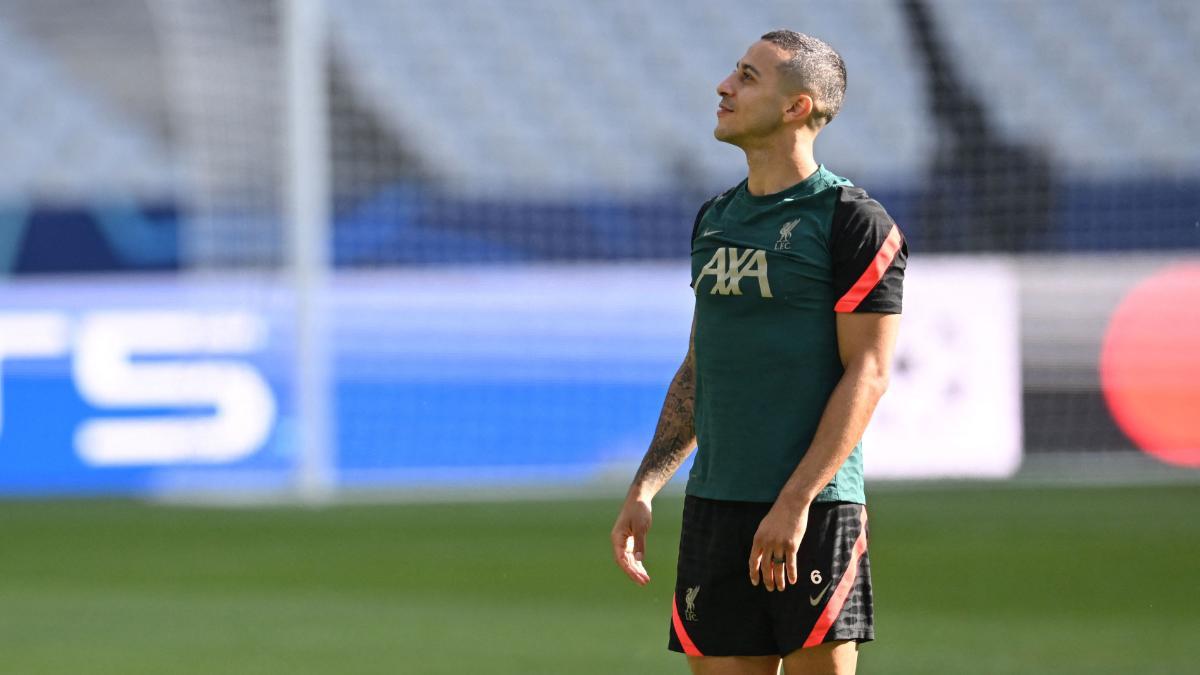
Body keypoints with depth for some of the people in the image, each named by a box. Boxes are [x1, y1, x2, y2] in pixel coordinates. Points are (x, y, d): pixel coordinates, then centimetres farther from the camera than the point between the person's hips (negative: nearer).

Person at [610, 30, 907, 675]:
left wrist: (795, 502, -18)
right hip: (714, 505, 6)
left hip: (815, 512, -6)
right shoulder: (713, 219, 16)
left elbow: (867, 372, -11)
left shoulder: (854, 221, -5)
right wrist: (643, 488, 12)